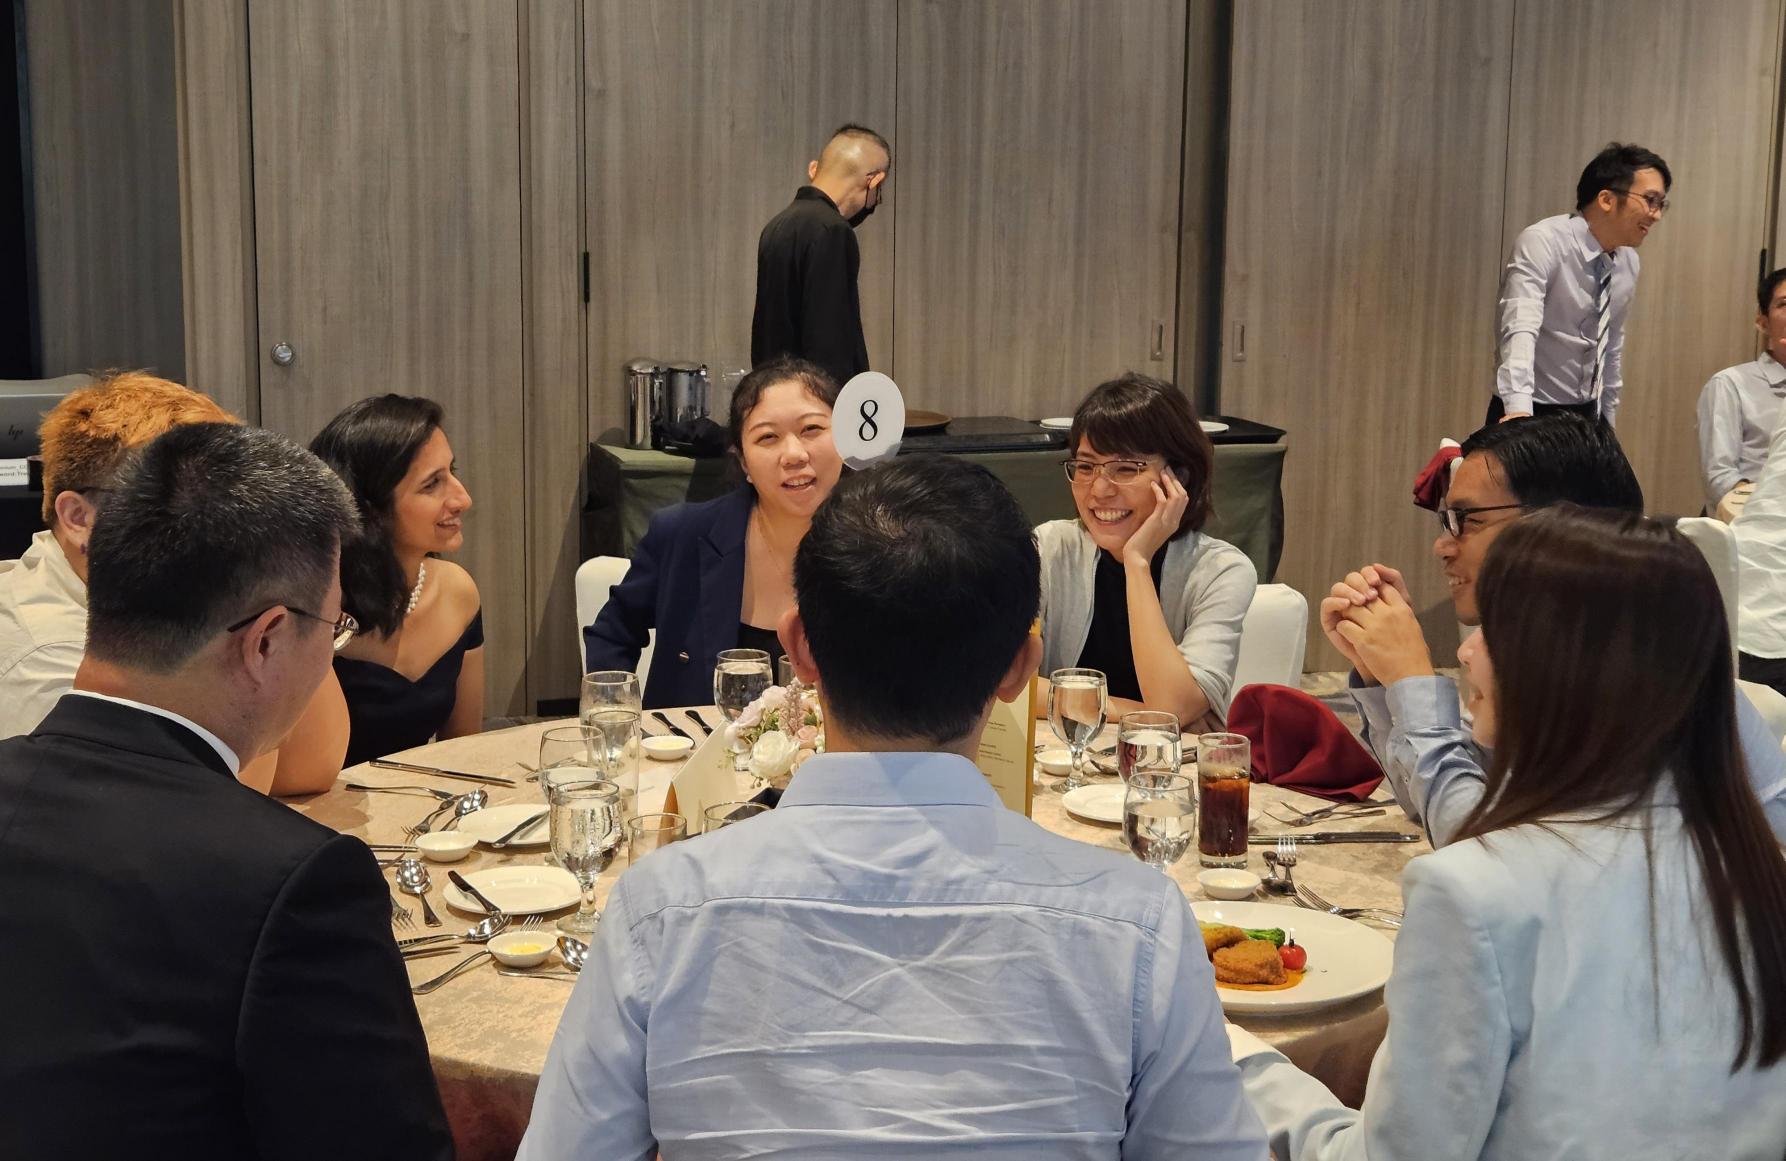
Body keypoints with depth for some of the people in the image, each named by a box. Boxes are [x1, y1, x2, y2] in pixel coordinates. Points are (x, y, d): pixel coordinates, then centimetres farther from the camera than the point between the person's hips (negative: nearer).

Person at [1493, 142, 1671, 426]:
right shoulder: (1542, 243, -17)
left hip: (1587, 415, 7)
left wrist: (1608, 421, 18)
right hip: (1532, 414, -6)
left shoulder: (1628, 262, 6)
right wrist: (1519, 410, -43)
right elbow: (1520, 329, -30)